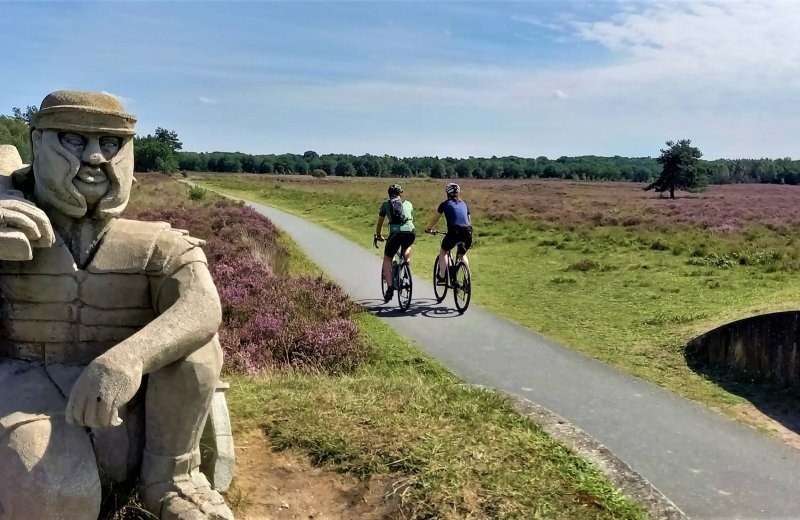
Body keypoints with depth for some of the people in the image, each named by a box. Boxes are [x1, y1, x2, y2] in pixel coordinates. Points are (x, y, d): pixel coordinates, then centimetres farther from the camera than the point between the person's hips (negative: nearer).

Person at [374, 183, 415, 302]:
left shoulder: (386, 204, 20)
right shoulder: (408, 204, 25)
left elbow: (379, 223, 29)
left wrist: (378, 236, 46)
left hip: (395, 233, -2)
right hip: (411, 233, 2)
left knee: (387, 259, 19)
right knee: (407, 247, 39)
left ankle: (390, 287, 7)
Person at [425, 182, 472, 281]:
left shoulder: (445, 203, 13)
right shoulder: (464, 203, 22)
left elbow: (435, 219, 24)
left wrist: (429, 229, 40)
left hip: (454, 232, -4)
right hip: (467, 232, 4)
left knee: (443, 252, 22)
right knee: (462, 255, 28)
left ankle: (442, 277, 13)